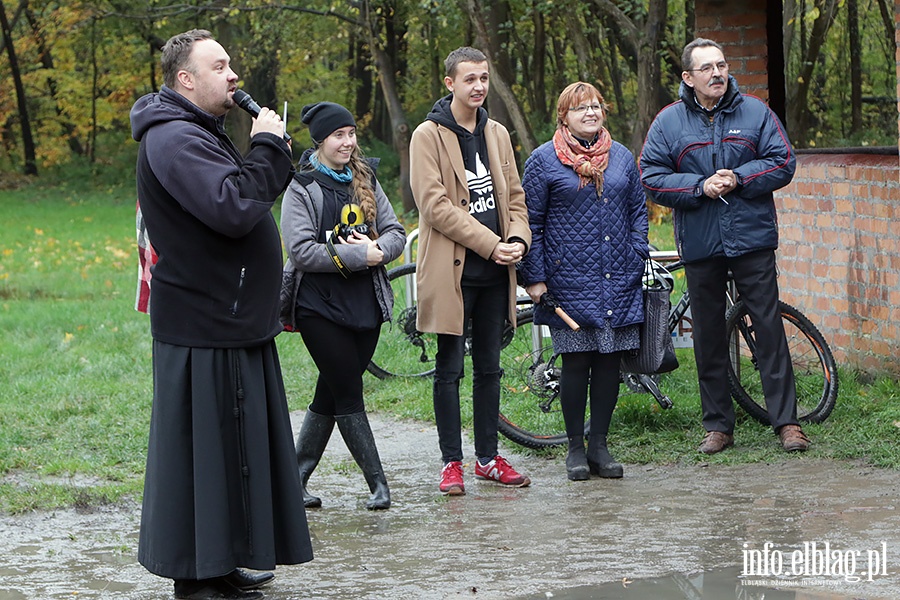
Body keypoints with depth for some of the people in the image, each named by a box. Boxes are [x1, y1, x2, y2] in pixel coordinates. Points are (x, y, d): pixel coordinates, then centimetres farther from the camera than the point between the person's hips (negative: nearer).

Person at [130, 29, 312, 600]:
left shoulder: (199, 133, 19)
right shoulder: (174, 139, -17)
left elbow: (252, 195, 22)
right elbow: (232, 209, -27)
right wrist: (268, 147, -18)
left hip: (230, 320, 11)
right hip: (205, 325, -11)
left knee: (237, 442, 15)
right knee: (206, 445, -5)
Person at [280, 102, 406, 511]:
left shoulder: (366, 182, 12)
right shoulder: (302, 188, -5)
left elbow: (396, 233, 9)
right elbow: (301, 250, -15)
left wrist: (377, 249, -14)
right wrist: (359, 255, -18)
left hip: (365, 305, 6)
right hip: (320, 307, -6)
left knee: (331, 395, 9)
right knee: (348, 395, -6)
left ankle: (298, 475, 18)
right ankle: (378, 483, -3)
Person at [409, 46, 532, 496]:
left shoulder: (497, 134, 14)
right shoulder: (429, 135, -6)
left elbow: (514, 196, 16)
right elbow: (435, 205, -13)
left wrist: (518, 239, -5)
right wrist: (491, 245, -16)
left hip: (495, 272, 6)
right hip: (452, 269, -5)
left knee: (489, 369, 11)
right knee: (450, 370, -1)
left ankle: (488, 458, 18)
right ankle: (452, 462, 6)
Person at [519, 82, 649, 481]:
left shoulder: (622, 157, 12)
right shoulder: (544, 161, -1)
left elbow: (638, 210, 18)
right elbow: (530, 222, -1)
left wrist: (637, 260, 7)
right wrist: (534, 278, -5)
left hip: (618, 282, 4)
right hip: (570, 280, -4)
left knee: (610, 362, 4)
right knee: (576, 362, -3)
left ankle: (599, 445, 13)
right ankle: (576, 448, 9)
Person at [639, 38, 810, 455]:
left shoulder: (755, 113, 2)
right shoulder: (668, 122, 2)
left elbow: (782, 163, 0)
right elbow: (652, 178, -2)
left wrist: (738, 179, -14)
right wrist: (700, 187, -14)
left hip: (752, 238, -1)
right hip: (699, 246, 1)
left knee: (769, 326, -2)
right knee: (708, 335, 7)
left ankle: (786, 420, 2)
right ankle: (718, 425, 16)